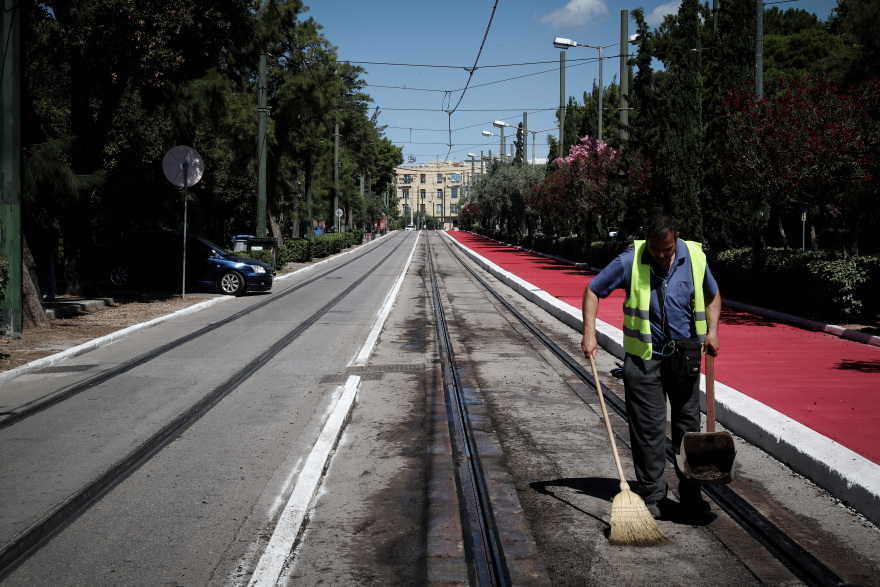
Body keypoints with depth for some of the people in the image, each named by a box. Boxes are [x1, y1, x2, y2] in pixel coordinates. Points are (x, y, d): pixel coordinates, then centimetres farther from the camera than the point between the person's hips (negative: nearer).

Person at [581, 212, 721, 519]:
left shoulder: (695, 258, -4)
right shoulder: (630, 261, -12)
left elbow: (712, 295, 14)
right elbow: (593, 290, -3)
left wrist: (712, 330, -1)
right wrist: (589, 333, -14)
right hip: (644, 358, -2)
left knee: (688, 425, 9)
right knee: (647, 428, -1)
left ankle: (690, 494, 21)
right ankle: (653, 496, 11)